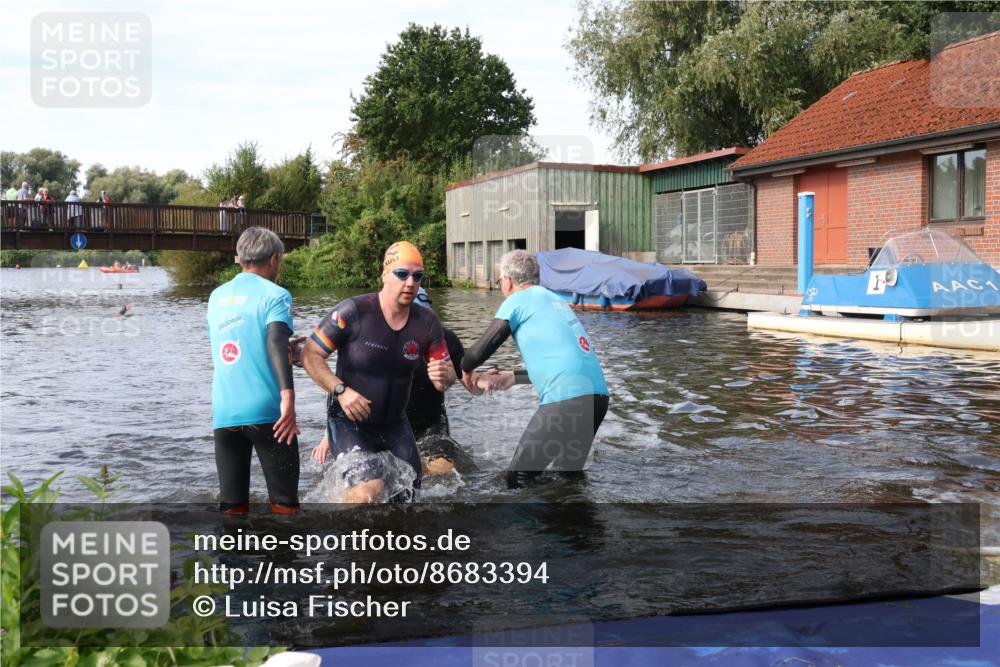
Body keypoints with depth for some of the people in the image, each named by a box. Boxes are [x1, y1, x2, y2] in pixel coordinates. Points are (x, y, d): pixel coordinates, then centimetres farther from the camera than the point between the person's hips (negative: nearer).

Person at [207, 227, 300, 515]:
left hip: (223, 413, 5)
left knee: (232, 505, 8)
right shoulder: (274, 294, -2)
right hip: (265, 412, -5)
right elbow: (276, 341, -20)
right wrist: (288, 396, -29)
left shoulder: (217, 296, 16)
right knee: (284, 502, 3)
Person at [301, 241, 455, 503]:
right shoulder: (353, 312, -17)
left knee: (406, 497, 13)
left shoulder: (427, 322, -3)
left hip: (394, 426, 6)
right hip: (349, 423, -5)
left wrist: (443, 377, -24)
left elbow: (448, 373, 1)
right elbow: (310, 355, -13)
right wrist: (341, 390, -26)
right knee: (370, 487, -28)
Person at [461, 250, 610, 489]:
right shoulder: (556, 299, 25)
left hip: (566, 398, -8)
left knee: (519, 478, 1)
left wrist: (466, 371, 19)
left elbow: (479, 352, -2)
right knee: (566, 474, 21)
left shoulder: (518, 301, 3)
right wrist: (512, 377, 35)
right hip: (597, 395, 8)